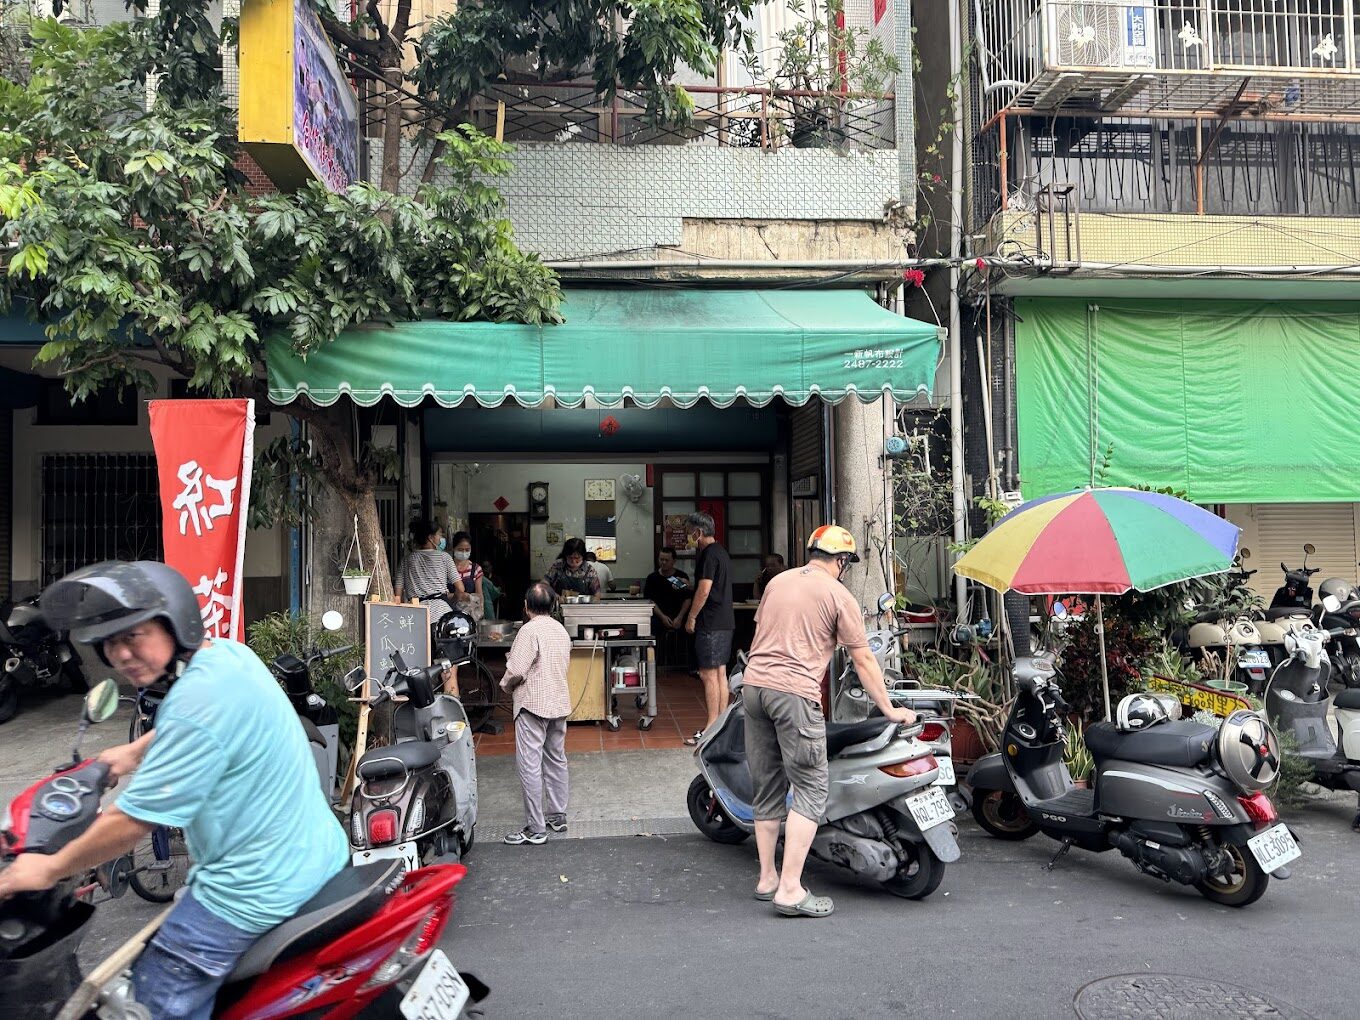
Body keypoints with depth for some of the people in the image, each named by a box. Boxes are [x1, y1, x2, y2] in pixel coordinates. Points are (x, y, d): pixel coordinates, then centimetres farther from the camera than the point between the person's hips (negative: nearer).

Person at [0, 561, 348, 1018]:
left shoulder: (198, 699, -26)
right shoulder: (228, 651, 2)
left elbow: (134, 821, -20)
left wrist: (48, 869, -7)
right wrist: (135, 750, 31)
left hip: (259, 887, -10)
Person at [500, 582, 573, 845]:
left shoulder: (530, 630, -16)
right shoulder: (561, 630, 9)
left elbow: (516, 672, -21)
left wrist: (505, 684, 0)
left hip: (533, 705, -8)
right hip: (560, 703, 8)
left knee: (530, 765, -3)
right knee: (556, 760, 17)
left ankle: (535, 829, -1)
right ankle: (558, 817, 27)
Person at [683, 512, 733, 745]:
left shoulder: (709, 554, -14)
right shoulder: (722, 552, 17)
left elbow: (704, 590, -19)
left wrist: (691, 618, -11)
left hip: (711, 623, -10)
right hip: (725, 621, 10)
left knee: (708, 674, -7)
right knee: (720, 673, 12)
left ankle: (711, 728, -5)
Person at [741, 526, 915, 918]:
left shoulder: (777, 582, 17)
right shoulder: (839, 596, 0)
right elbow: (863, 660, 3)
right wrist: (890, 710, 12)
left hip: (753, 684, 7)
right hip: (794, 694, -7)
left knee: (767, 787, 15)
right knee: (811, 791, 0)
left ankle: (767, 878, 23)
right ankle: (790, 890, -4)